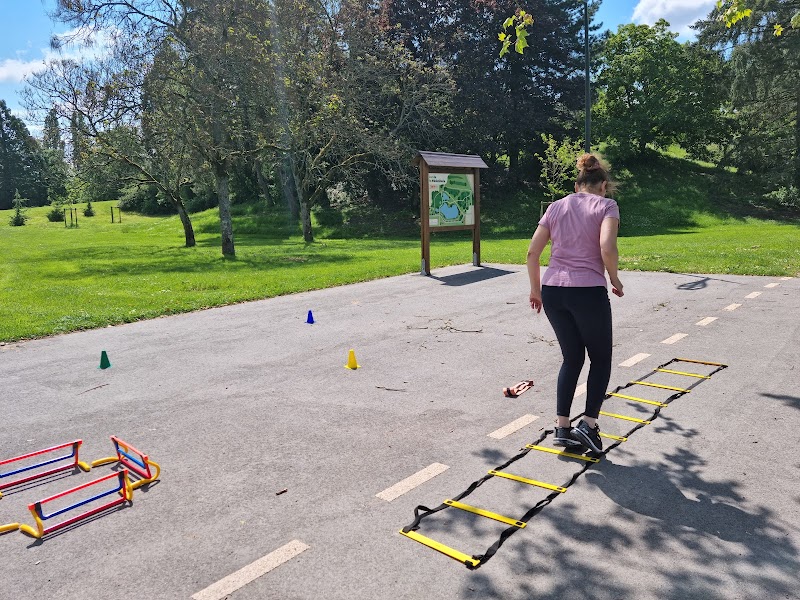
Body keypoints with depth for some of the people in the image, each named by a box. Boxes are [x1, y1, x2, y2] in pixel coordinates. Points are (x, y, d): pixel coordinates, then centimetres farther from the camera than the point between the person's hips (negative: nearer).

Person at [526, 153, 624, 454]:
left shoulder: (556, 206, 13)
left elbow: (532, 252, 9)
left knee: (572, 358, 18)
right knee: (600, 359, 16)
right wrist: (615, 279, 1)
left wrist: (535, 289, 18)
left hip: (552, 290, 5)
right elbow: (607, 249, -16)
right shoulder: (606, 206, 2)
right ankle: (589, 424, 8)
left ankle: (562, 428, 18)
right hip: (588, 291, -4)